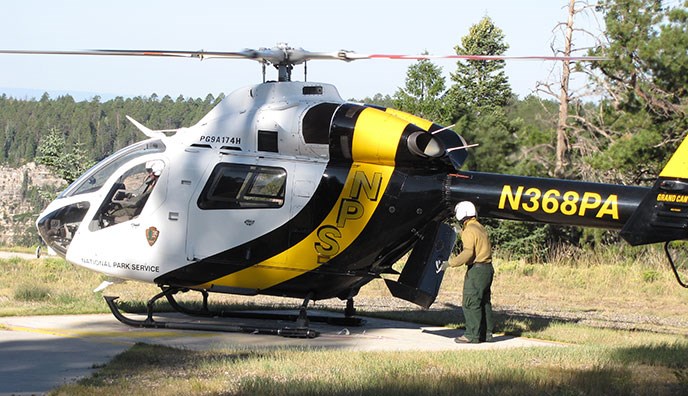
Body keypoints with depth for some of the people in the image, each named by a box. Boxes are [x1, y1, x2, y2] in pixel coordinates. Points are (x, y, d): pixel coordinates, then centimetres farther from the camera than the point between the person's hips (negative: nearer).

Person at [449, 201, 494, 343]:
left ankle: (472, 335, -7)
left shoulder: (469, 231, -13)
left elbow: (468, 253, -22)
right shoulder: (480, 228, 15)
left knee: (471, 303, -6)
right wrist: (461, 232, 38)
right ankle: (487, 333, 16)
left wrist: (451, 263, -21)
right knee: (484, 302, 13)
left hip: (476, 269, -9)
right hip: (487, 268, 9)